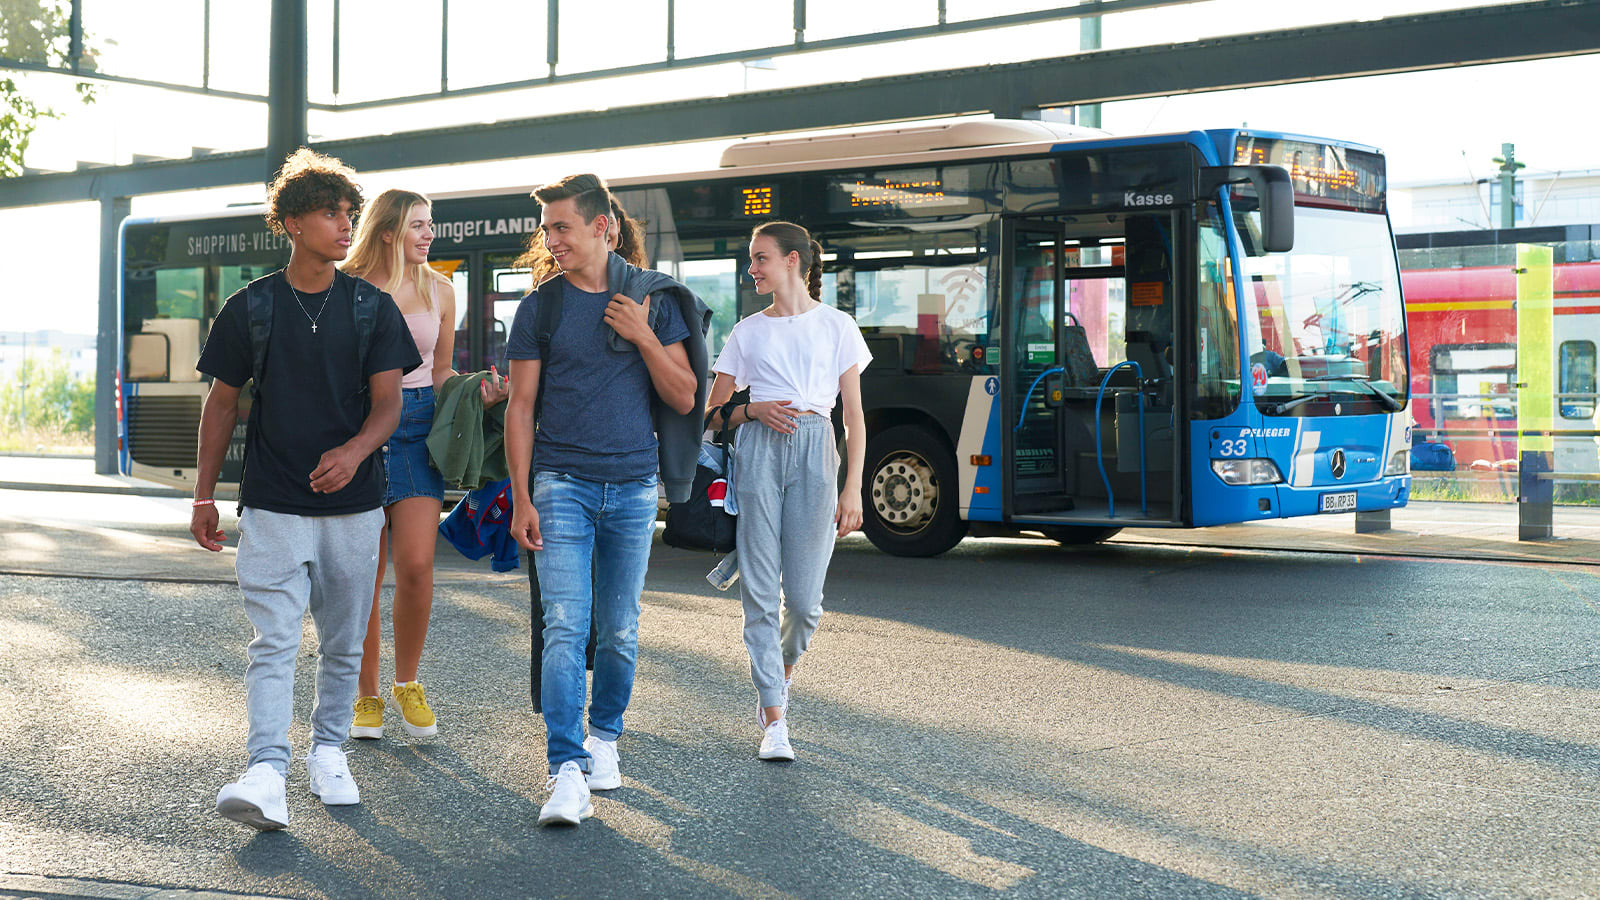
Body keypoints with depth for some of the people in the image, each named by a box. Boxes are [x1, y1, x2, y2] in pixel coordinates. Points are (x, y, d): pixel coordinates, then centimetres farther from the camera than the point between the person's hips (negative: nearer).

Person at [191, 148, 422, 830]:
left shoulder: (372, 307, 4)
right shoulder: (250, 308, 2)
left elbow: (388, 401, -1)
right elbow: (221, 403, 8)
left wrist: (355, 449, -22)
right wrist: (203, 495, 5)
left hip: (354, 502, 2)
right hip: (272, 505, -2)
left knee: (342, 644, 10)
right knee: (273, 641, -11)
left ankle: (328, 752, 27)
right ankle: (266, 774, -17)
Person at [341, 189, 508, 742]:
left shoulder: (438, 290, 10)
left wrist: (480, 392, -1)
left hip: (418, 425, 2)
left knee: (416, 566, -9)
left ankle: (407, 685, 12)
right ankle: (367, 696, 15)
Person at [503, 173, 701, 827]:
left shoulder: (654, 299, 5)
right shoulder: (540, 306, 4)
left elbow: (684, 400, 5)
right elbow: (520, 407, 4)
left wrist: (645, 338, -9)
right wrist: (521, 498, -3)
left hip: (632, 485, 1)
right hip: (561, 483, -1)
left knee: (620, 631, 9)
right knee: (566, 628, -12)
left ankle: (604, 737, 29)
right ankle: (568, 772, -14)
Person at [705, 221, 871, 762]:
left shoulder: (837, 327, 8)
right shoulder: (747, 332, 13)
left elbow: (854, 416, 5)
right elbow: (714, 412, 16)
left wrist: (852, 490, -3)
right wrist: (753, 411, -6)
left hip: (814, 451, -1)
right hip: (758, 450, 1)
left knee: (804, 599, -3)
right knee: (760, 592, -5)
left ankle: (781, 670, 30)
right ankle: (774, 721, 0)